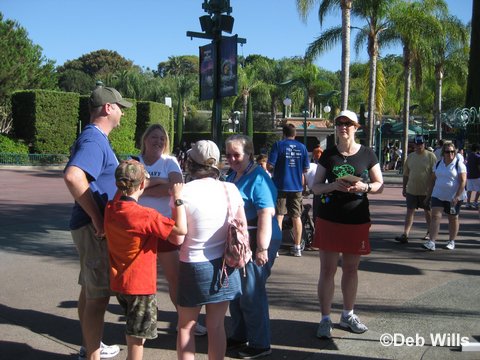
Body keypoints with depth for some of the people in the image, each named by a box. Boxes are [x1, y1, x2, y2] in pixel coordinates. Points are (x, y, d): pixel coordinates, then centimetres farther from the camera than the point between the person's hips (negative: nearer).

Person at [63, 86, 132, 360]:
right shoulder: (94, 139, -19)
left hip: (96, 226, 10)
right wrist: (97, 218, -29)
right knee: (98, 294, -3)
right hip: (95, 228, -10)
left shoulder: (97, 138, 13)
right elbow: (73, 176, -35)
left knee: (90, 290, 20)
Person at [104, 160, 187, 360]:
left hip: (119, 282, 7)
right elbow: (181, 229, -27)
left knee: (132, 329, 26)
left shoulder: (111, 208, -4)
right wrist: (178, 198, -19)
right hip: (140, 285, -7)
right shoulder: (145, 216, -26)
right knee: (137, 336, 8)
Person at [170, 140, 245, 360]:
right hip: (224, 266, 3)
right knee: (216, 325, 14)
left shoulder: (183, 192, -15)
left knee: (186, 326, 15)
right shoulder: (230, 189, -4)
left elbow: (178, 239, -12)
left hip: (194, 267, -3)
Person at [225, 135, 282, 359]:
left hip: (256, 242, -9)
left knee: (251, 293, -3)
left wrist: (262, 248, -29)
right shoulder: (232, 177, 12)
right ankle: (239, 336, 32)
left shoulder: (258, 178, -16)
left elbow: (266, 215, -24)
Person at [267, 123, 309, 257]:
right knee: (296, 217, 10)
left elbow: (270, 166, -11)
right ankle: (297, 247, 16)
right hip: (297, 186, 3)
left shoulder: (278, 145, -5)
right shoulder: (302, 147, 4)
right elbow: (305, 169, 5)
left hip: (281, 186, -3)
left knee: (278, 216, 1)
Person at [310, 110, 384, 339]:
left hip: (357, 220, 1)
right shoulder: (328, 155, 2)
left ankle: (348, 315, 29)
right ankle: (325, 319, 10)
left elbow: (380, 186, 4)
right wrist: (333, 185, -17)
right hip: (329, 219, -1)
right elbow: (315, 186, 3)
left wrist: (365, 187, -17)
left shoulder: (367, 154, 2)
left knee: (351, 269, 13)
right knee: (327, 270, 0)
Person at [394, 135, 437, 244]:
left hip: (426, 191, -3)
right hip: (411, 190, 3)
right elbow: (406, 174, 12)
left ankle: (429, 233, 27)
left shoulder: (430, 156, -6)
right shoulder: (410, 156, 7)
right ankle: (405, 235, -6)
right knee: (410, 211, -2)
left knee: (428, 212, 11)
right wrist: (404, 188, 11)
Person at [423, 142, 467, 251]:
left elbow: (463, 181, -11)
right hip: (438, 195, 3)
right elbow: (433, 180, 14)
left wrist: (457, 196, -20)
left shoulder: (459, 164, -5)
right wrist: (429, 195, 10)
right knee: (435, 216, -10)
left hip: (454, 197, -3)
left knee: (453, 218, 8)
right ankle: (431, 242, -15)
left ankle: (451, 241, 22)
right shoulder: (438, 164, 8)